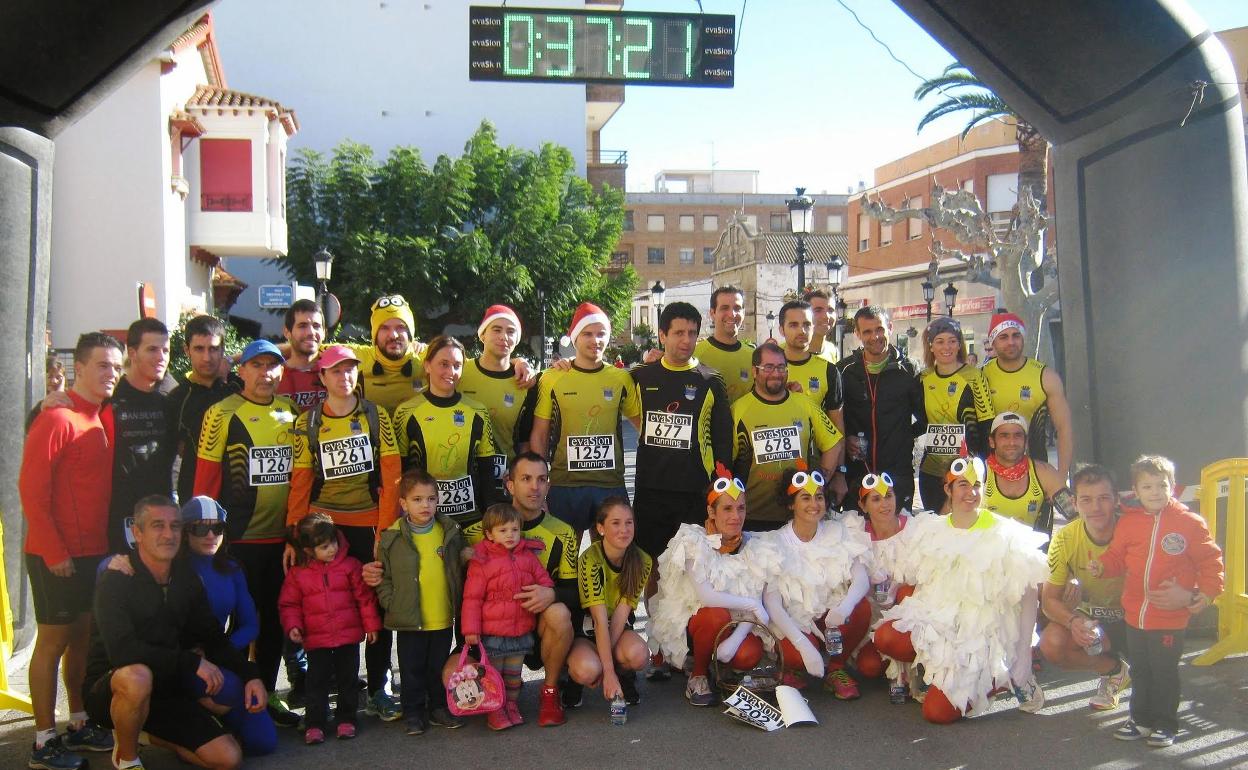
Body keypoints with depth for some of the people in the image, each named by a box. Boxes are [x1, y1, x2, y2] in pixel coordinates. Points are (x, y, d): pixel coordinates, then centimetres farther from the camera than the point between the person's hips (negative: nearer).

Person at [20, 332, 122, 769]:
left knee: (82, 636, 15)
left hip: (94, 553, 7)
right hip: (57, 556, -7)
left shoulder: (104, 419, 8)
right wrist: (54, 551, -17)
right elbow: (31, 490, -17)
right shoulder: (57, 419, -14)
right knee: (53, 640, 0)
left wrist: (109, 544, 8)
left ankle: (79, 725, 26)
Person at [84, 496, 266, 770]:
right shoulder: (117, 579, -17)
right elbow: (122, 650, -29)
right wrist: (193, 662, -26)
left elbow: (214, 638, 7)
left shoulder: (187, 577, 1)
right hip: (109, 689, -5)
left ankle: (153, 733, 19)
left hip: (164, 690, 5)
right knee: (137, 676, -40)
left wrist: (250, 675, -8)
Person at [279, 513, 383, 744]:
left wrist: (371, 624, 2)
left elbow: (365, 596, 2)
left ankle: (345, 720, 21)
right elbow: (289, 604, 5)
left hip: (349, 636, 1)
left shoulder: (350, 565, -2)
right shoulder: (297, 573, -2)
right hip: (316, 639, -1)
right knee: (317, 682, 2)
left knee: (348, 680, 9)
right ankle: (314, 725, 11)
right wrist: (292, 626, -9)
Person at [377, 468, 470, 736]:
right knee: (412, 669, 8)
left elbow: (460, 567, 14)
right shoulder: (392, 538, -6)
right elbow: (384, 577, -1)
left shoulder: (451, 532, 1)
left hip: (443, 619, 2)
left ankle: (439, 707, 30)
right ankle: (414, 713, 22)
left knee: (440, 667, 15)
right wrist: (392, 606, -8)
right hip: (409, 621, -2)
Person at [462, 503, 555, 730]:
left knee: (513, 675, 17)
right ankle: (495, 711, 19)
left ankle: (512, 706, 31)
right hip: (492, 632, -4)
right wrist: (471, 629, -11)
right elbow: (472, 598, -9)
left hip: (522, 631, 4)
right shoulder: (481, 562, -10)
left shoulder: (528, 556, 4)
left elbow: (543, 579, 13)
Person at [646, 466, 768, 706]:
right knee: (716, 616, -35)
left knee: (749, 655, -26)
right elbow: (706, 595, -25)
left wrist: (736, 637, -25)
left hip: (735, 622, 4)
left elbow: (756, 600, -9)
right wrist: (752, 605, -21)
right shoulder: (694, 540, -15)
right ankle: (698, 676, -8)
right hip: (687, 622, -3)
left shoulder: (750, 545, -2)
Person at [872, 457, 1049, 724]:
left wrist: (1024, 656, -8)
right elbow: (905, 578, 13)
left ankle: (999, 678, 9)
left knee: (937, 712, -17)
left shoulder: (1005, 536, -3)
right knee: (885, 636, -28)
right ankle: (934, 670, 3)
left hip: (982, 635, -3)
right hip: (936, 622, 4)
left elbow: (1028, 595, -3)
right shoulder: (929, 530, 7)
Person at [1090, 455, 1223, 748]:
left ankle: (1165, 725, 20)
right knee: (1139, 671, 16)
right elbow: (1116, 556, 8)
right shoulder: (1128, 522, 1)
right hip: (1135, 614, 4)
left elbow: (1210, 560, -2)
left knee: (1165, 672, 5)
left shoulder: (1189, 522, -8)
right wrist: (1101, 567, -11)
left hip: (1171, 617, -4)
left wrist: (1206, 593, -8)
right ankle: (1142, 719, 30)